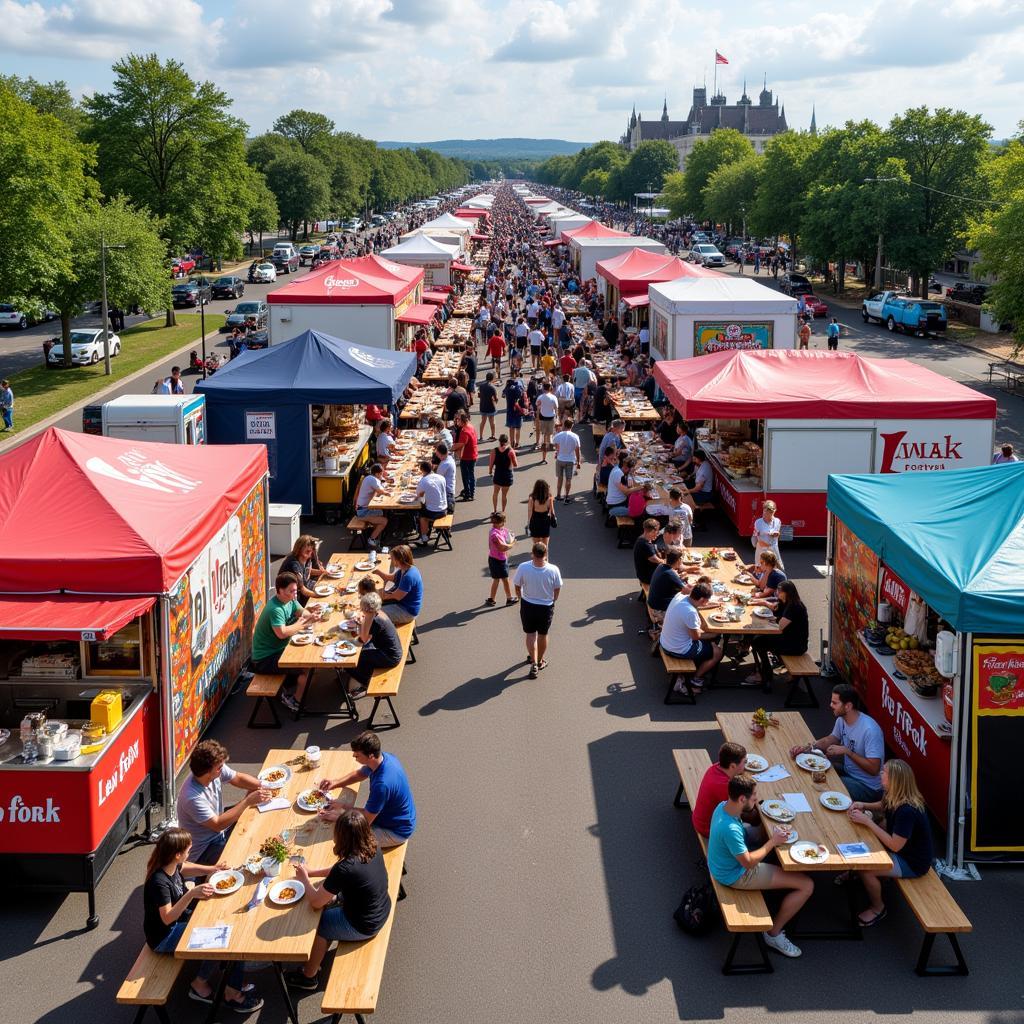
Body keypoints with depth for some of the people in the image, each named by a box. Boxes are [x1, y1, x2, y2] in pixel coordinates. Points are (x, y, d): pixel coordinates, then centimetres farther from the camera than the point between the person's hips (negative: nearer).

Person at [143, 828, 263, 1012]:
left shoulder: (173, 866, -6)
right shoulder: (159, 882, -31)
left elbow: (184, 869, 19)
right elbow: (167, 918, -34)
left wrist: (211, 869, 5)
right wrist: (191, 894, -43)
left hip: (180, 919, 9)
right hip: (163, 937, -9)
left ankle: (232, 991, -1)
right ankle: (200, 985, 6)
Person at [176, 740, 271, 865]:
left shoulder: (216, 770, -15)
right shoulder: (192, 797, -35)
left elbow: (238, 778, 3)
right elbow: (218, 824, -27)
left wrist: (262, 786, -15)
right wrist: (248, 801, -27)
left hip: (218, 831, 8)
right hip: (203, 851, -8)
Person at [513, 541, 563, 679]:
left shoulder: (523, 568, -24)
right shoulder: (553, 570, -23)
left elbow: (517, 587, -8)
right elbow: (557, 590, -7)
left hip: (527, 606, 0)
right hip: (546, 607, 0)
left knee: (530, 634, 18)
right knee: (542, 635, 21)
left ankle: (533, 663, 10)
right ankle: (540, 661, 38)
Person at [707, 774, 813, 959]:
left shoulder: (723, 806, -9)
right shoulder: (730, 829, -36)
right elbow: (748, 863, -27)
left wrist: (772, 835, -2)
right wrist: (772, 842, -16)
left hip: (725, 864, 9)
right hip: (736, 876, -9)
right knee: (807, 885, -5)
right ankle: (773, 933, 10)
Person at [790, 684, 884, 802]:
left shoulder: (869, 730, -29)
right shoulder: (842, 720, -3)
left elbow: (874, 769, -28)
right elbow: (830, 740, 14)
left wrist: (847, 751, -27)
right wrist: (806, 747, -4)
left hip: (867, 787, -8)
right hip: (848, 772, 8)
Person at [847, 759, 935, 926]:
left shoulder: (907, 811, -36)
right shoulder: (895, 798, -9)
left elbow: (895, 845, -30)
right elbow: (882, 806, 15)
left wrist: (868, 822, -28)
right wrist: (863, 806, -5)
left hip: (912, 863, -9)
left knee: (864, 870, -18)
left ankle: (878, 909, 8)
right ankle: (855, 876, 33)